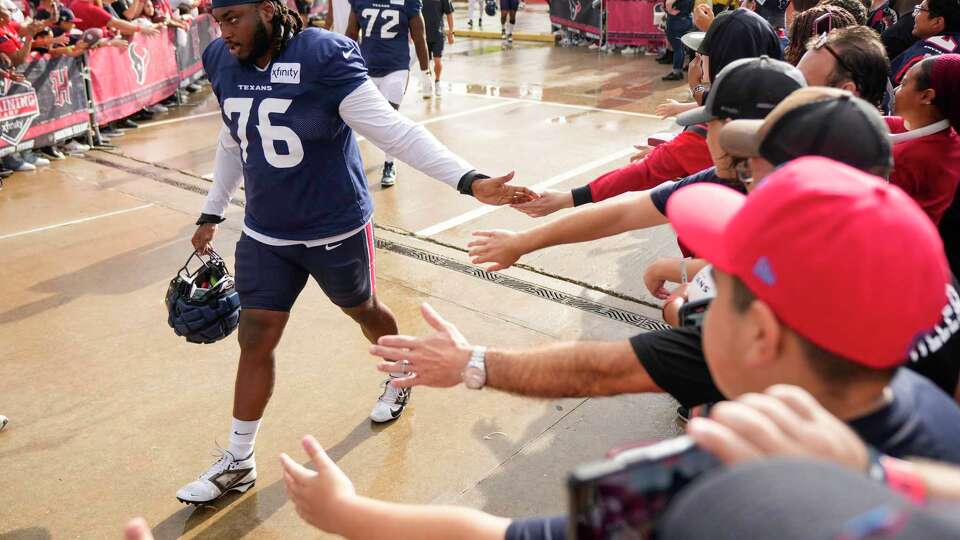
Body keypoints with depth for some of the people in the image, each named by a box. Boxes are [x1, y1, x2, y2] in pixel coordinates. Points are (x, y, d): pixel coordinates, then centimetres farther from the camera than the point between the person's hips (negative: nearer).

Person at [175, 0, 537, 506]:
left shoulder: (323, 57, -22)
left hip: (335, 230, -4)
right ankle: (238, 463, 25)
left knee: (363, 310, 19)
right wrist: (211, 214, 19)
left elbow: (394, 132, -26)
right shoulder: (221, 61, -3)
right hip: (264, 234, 5)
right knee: (254, 341, 8)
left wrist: (470, 181, -36)